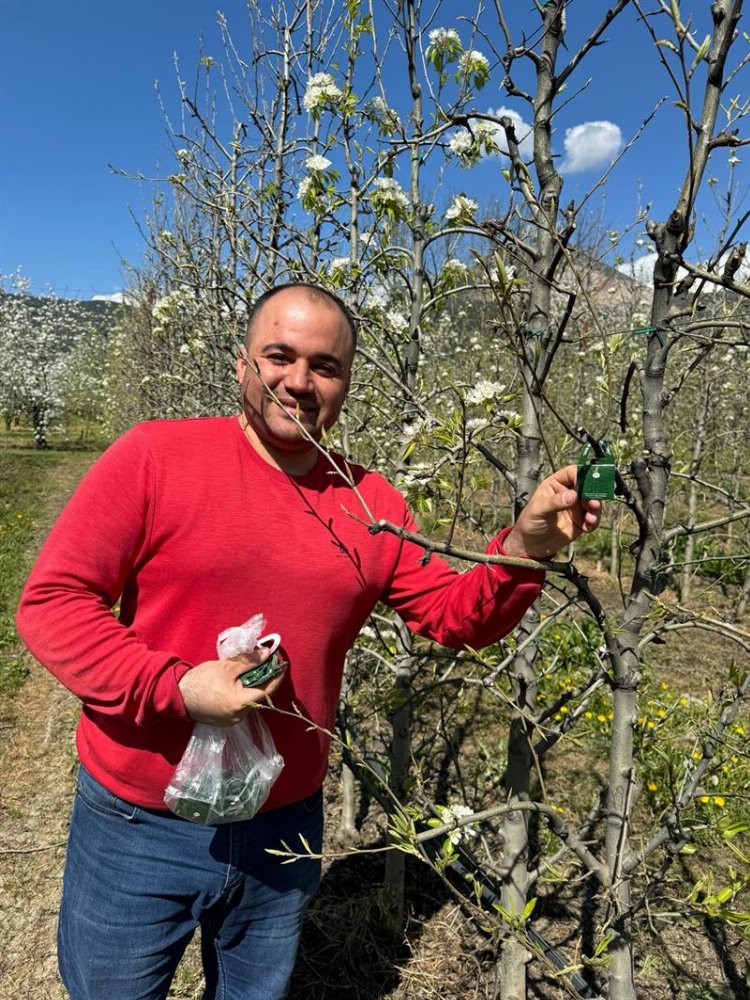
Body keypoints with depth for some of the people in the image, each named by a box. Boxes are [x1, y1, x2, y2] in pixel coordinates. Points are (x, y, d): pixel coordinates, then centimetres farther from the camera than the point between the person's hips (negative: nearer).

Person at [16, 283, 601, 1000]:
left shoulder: (374, 503, -3)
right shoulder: (155, 456, -14)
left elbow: (456, 617, 1)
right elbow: (50, 602, -13)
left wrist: (523, 548, -17)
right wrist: (175, 688, -25)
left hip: (286, 829, 3)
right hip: (139, 826, -2)